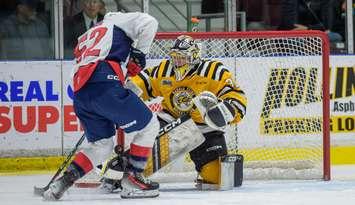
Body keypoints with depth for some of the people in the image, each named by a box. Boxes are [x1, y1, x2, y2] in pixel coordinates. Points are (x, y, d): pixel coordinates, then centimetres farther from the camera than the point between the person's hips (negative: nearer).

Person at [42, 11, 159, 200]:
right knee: (149, 125, 7)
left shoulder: (85, 38, 38)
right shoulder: (118, 21, 20)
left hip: (80, 93, 7)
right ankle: (132, 179, 3)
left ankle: (64, 180, 6)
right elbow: (148, 23, 4)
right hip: (104, 85, -7)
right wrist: (139, 52, 11)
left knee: (102, 145, 21)